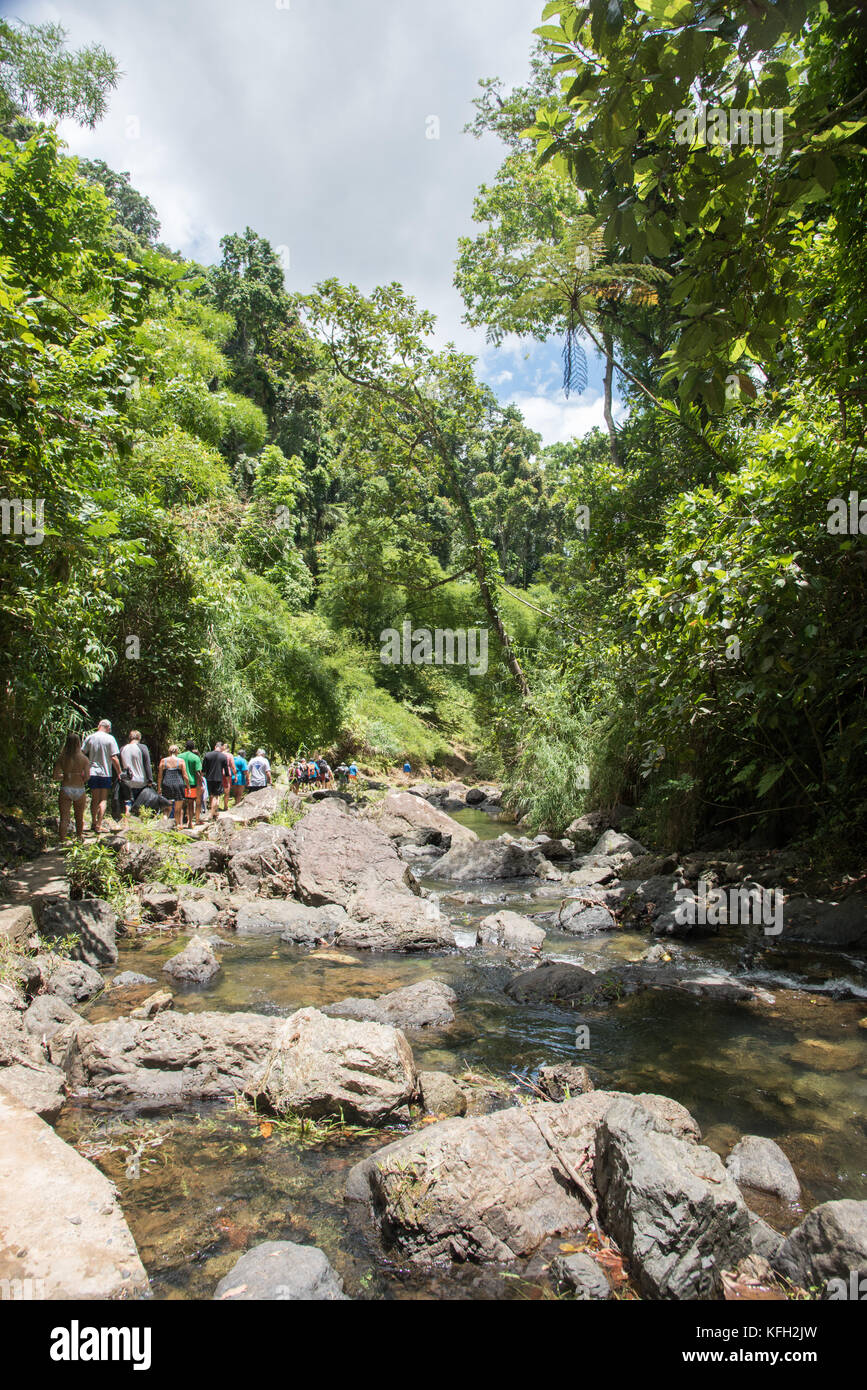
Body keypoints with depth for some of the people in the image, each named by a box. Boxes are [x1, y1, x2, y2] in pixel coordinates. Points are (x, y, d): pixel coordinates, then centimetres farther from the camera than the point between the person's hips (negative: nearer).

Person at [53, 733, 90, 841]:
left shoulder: (61, 758, -3)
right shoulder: (84, 759, -5)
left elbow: (56, 776, -4)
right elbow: (87, 777, -10)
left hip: (65, 790, 0)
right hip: (80, 789, 0)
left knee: (64, 817, 2)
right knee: (79, 816, 18)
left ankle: (62, 840, -7)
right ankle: (79, 836, 35)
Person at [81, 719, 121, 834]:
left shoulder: (89, 738, 2)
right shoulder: (110, 739, -7)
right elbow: (114, 758, -11)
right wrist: (119, 773, -3)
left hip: (92, 773, 3)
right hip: (105, 773, -3)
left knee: (94, 799, 16)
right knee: (103, 800, 3)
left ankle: (93, 823, 24)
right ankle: (99, 826, -1)